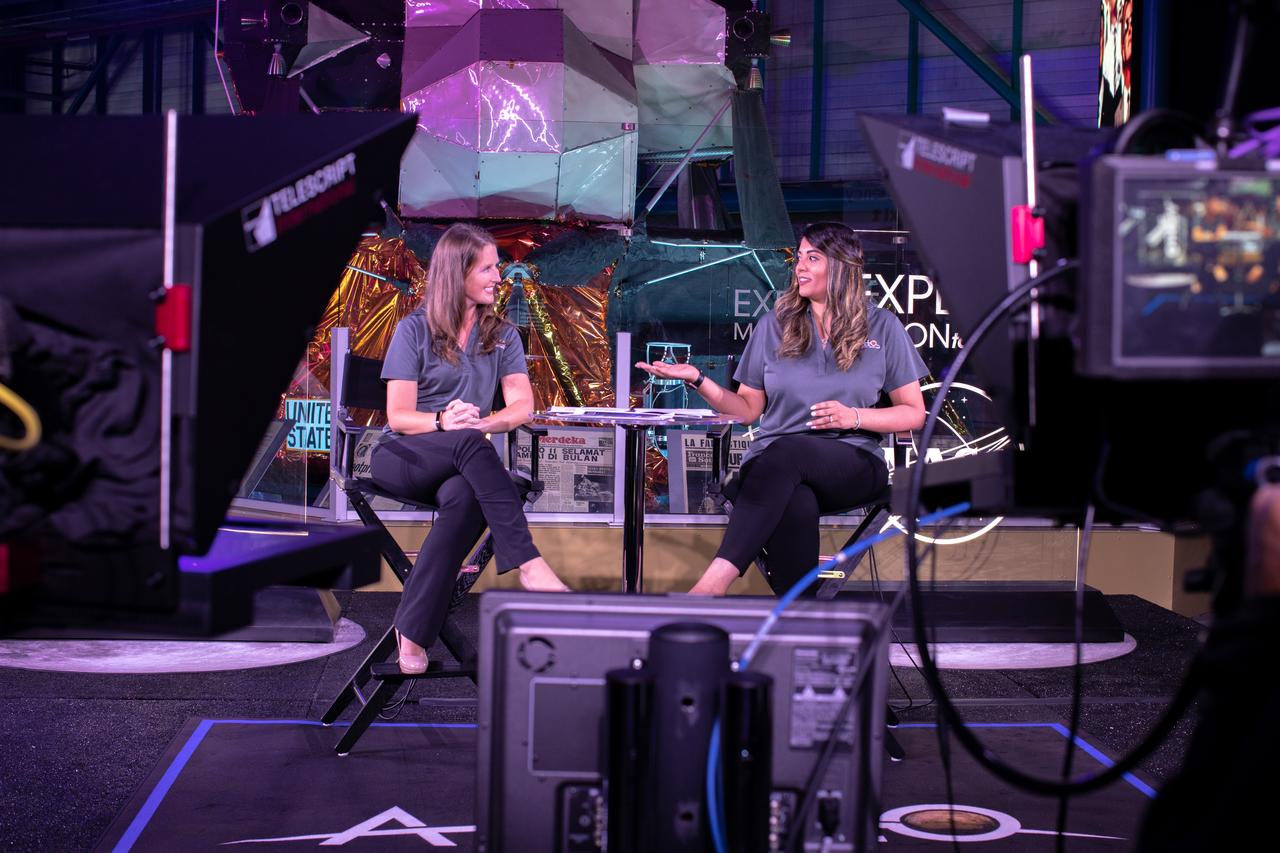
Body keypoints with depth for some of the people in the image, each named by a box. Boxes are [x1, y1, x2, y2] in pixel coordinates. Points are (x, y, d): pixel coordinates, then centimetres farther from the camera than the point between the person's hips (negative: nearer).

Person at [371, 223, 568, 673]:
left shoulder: (502, 335, 14)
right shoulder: (414, 330, 2)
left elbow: (523, 405, 2)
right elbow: (398, 416, -4)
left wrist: (486, 422, -20)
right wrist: (443, 423, -25)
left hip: (461, 465, 3)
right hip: (402, 457, -3)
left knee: (464, 498, -37)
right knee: (469, 443, -37)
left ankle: (413, 631, -37)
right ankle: (528, 565, -44)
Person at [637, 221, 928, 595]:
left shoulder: (882, 326, 10)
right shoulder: (774, 325, 14)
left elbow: (915, 413, 10)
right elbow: (748, 409, 14)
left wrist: (856, 416, -8)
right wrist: (697, 380, -2)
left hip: (852, 463, -1)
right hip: (774, 461, 2)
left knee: (787, 452, -39)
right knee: (795, 506, -40)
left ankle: (712, 584, -52)